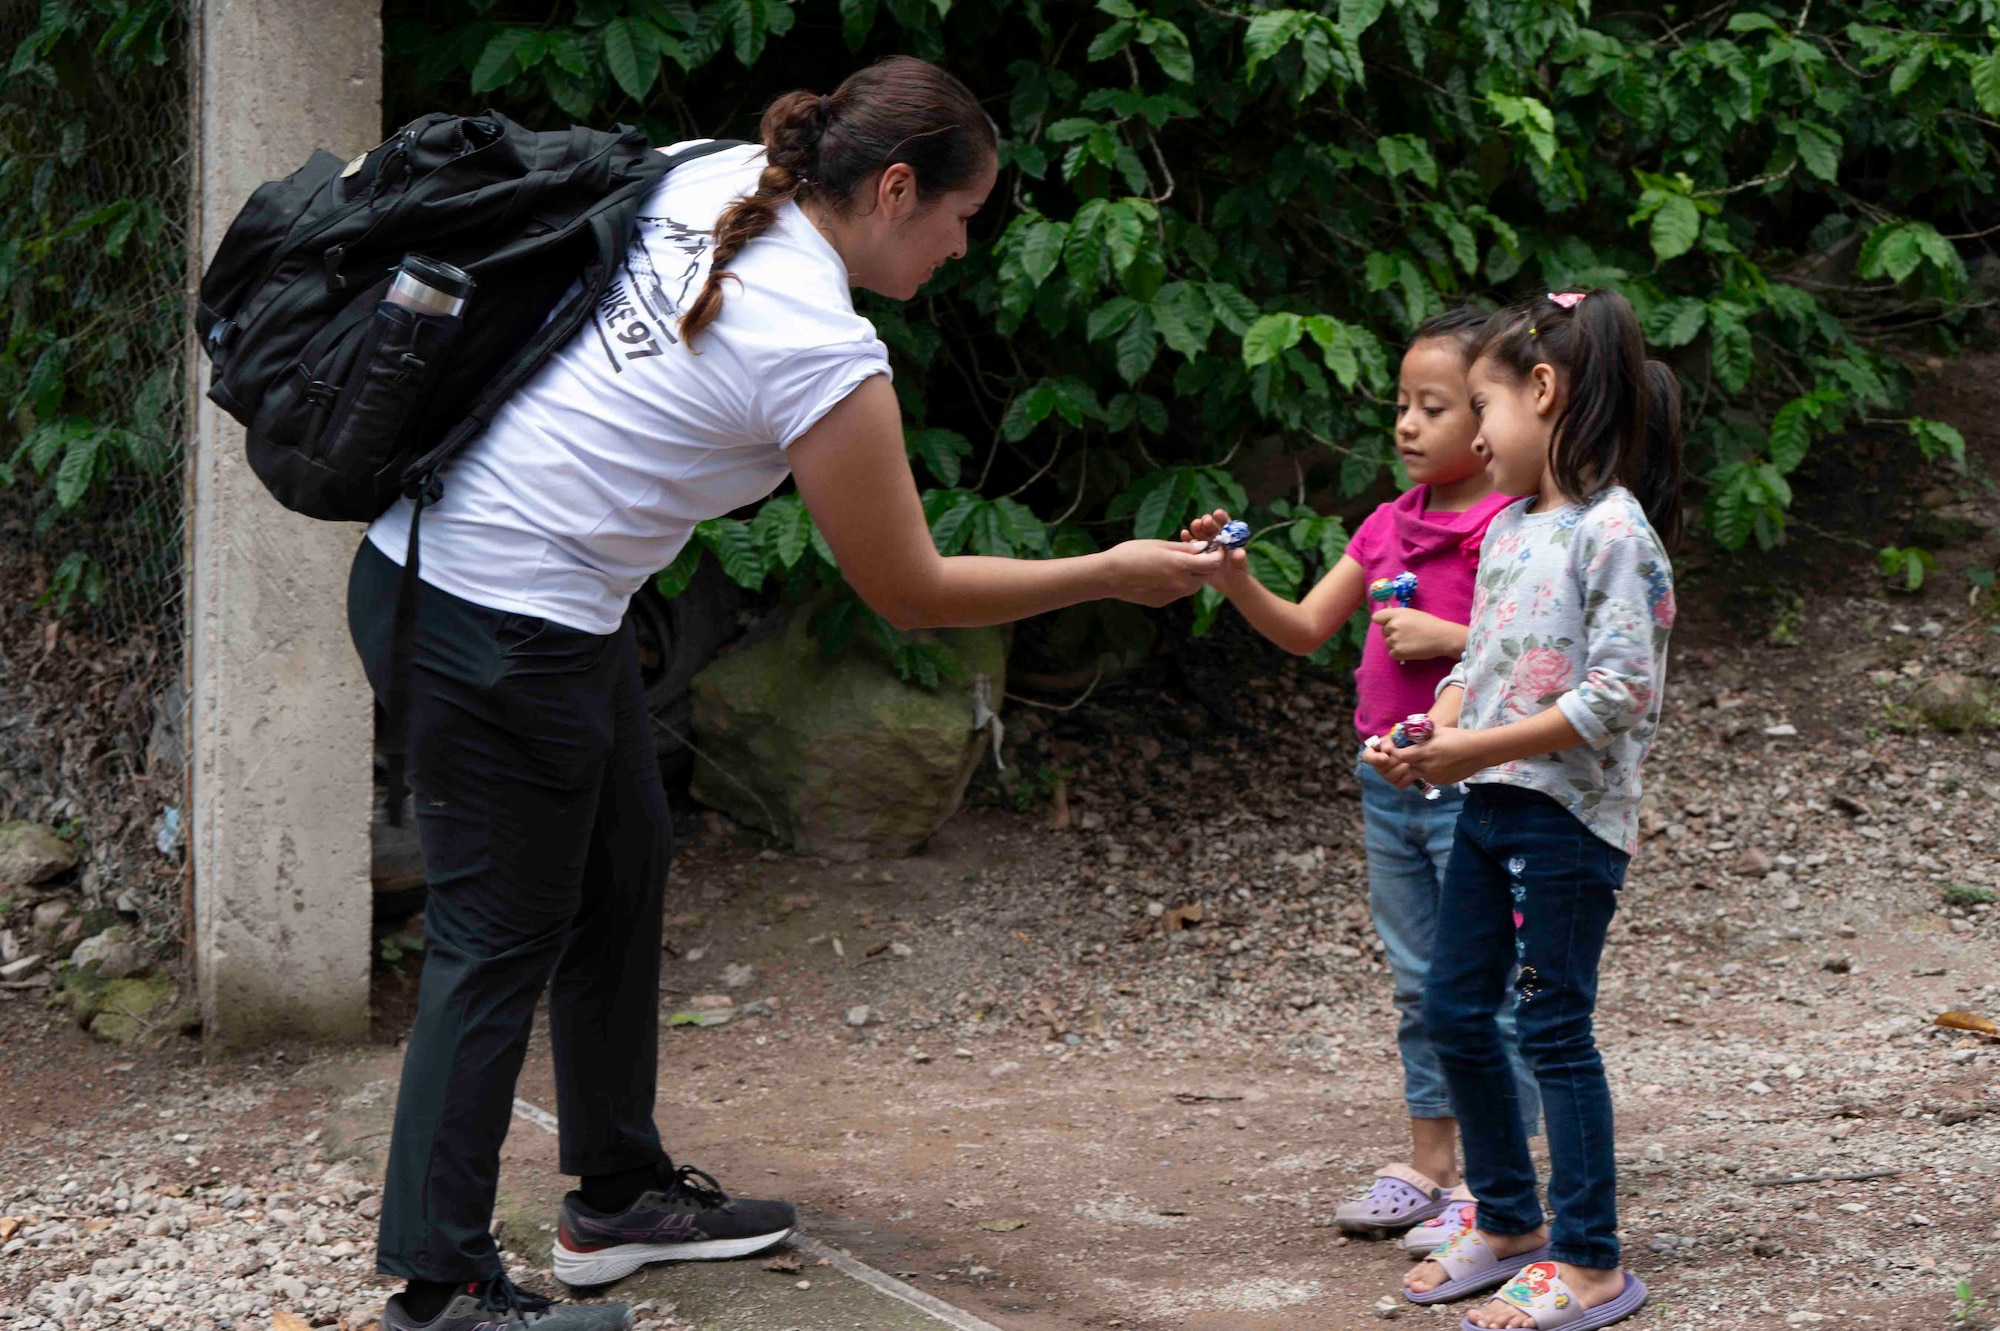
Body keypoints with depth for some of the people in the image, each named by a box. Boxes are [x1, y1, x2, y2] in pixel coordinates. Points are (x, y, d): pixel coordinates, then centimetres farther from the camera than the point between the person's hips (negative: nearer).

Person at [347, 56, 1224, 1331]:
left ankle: (622, 1194, 31)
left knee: (623, 866, 19)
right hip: (505, 627, -10)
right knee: (503, 938, -2)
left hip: (433, 546, 10)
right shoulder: (824, 354, -20)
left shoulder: (711, 181, 3)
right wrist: (1112, 574, 0)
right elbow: (912, 591, -10)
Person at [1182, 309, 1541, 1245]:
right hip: (1390, 783, 8)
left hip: (1473, 789, -8)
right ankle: (1428, 1165, 25)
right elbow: (1304, 630, 11)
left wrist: (1448, 638, -21)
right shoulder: (1389, 526, 11)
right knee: (1417, 986, 15)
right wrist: (1236, 580, -5)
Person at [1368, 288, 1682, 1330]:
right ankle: (1508, 1222, 27)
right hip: (1487, 808, 9)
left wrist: (1482, 748, -22)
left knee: (1554, 1029, -4)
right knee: (1453, 1012, 12)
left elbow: (1618, 693, -21)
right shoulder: (1507, 530, 11)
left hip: (1570, 813, -9)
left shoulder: (1613, 530, -16)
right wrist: (1431, 737, -2)